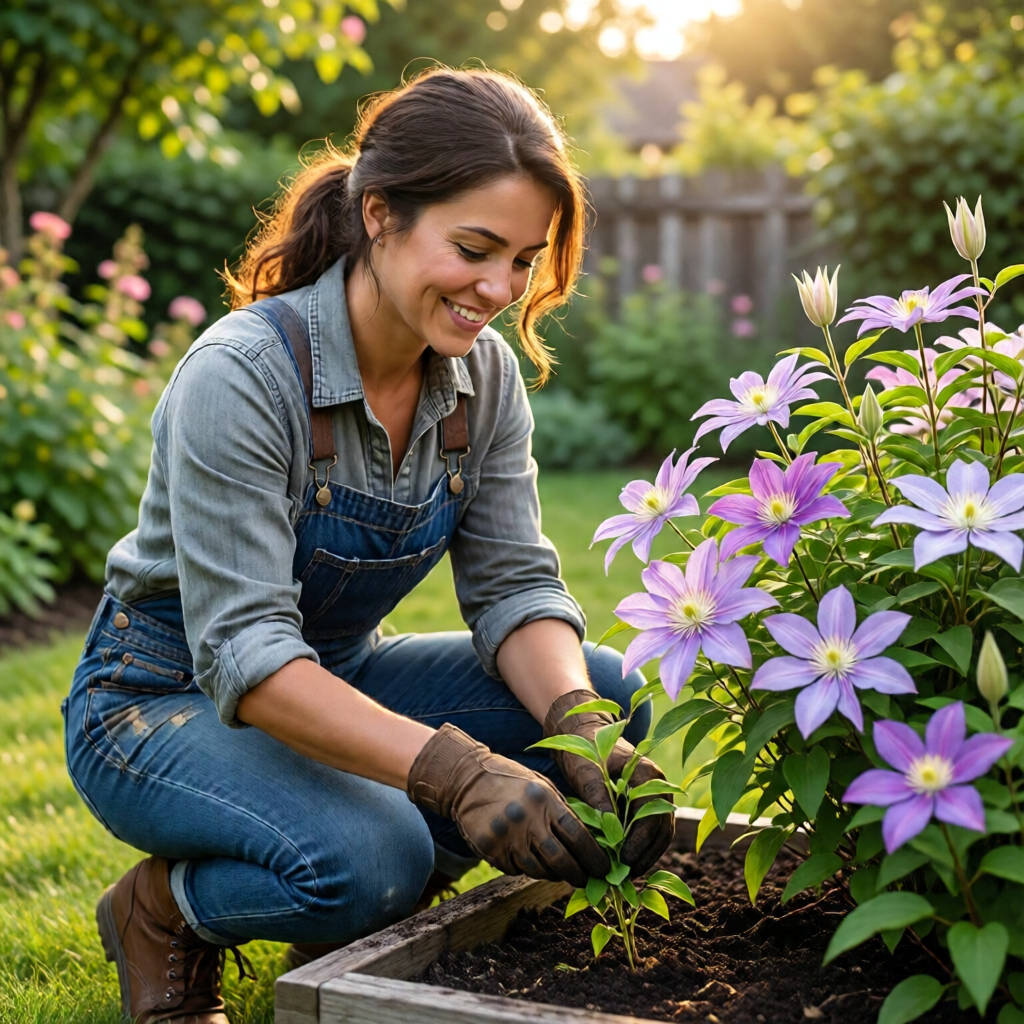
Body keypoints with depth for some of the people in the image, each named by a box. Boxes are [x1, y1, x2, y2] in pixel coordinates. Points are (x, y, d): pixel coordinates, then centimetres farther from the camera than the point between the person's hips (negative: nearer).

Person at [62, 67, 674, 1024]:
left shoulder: (484, 376, -8)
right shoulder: (240, 376, -29)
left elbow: (513, 584, -8)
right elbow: (242, 653, -33)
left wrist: (583, 728, -29)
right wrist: (452, 770, -45)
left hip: (337, 680, 7)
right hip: (164, 702, -6)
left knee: (623, 696, -13)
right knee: (369, 859, -35)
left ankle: (379, 898, 4)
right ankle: (164, 910, -2)